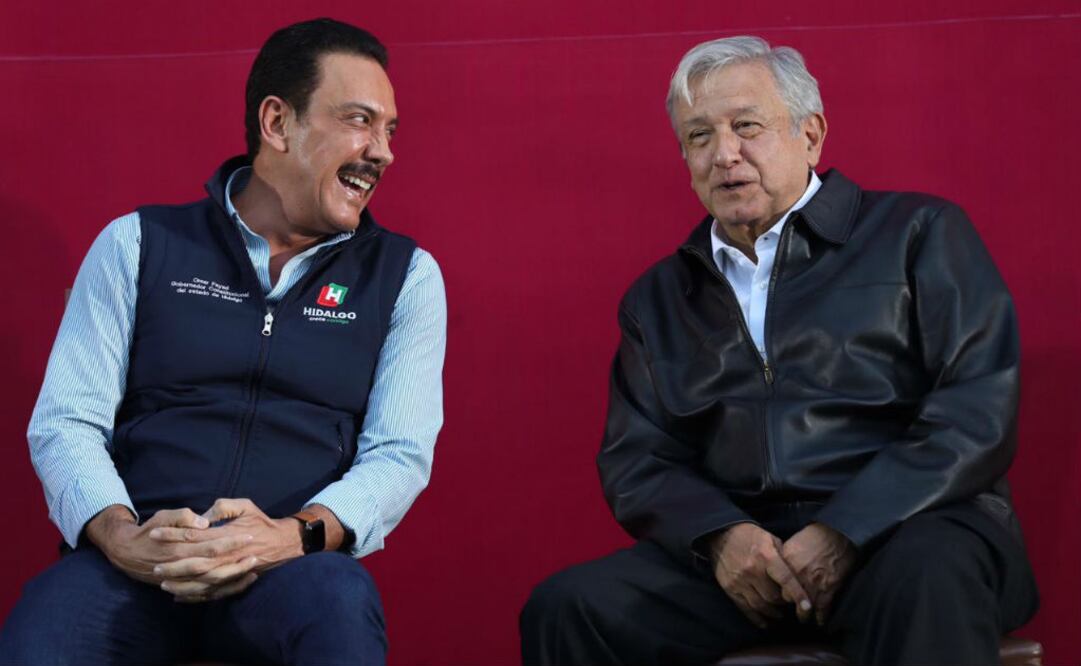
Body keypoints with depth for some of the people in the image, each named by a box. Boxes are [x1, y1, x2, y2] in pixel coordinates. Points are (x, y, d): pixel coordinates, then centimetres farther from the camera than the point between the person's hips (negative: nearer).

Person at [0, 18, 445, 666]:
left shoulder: (406, 275, 13)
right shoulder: (138, 245, 13)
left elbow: (401, 454, 3)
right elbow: (65, 423, 7)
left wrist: (293, 536, -17)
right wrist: (121, 535, -14)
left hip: (296, 567, 0)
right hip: (131, 562, 0)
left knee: (341, 605, -36)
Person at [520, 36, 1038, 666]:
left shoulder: (918, 235, 7)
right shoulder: (659, 298, 19)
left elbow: (980, 408, -4)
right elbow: (633, 460, 14)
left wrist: (846, 532, -15)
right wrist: (720, 535, -9)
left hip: (909, 526, -4)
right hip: (736, 548, 4)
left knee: (925, 578, -39)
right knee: (566, 607, -20)